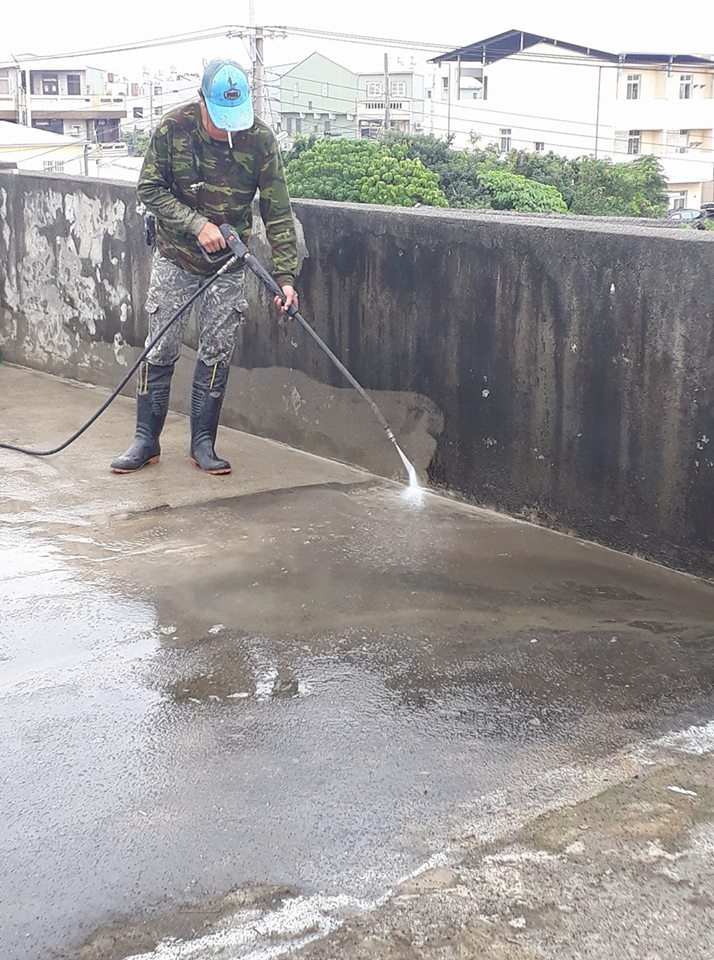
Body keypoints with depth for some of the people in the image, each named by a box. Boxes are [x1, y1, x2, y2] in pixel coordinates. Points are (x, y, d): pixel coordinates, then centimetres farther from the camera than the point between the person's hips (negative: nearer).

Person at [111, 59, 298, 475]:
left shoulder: (261, 139, -15)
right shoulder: (173, 127, -16)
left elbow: (278, 213, -12)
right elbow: (150, 188, -8)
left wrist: (286, 275, -20)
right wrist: (196, 224, -20)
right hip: (175, 257, 0)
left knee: (217, 355, 3)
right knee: (161, 351, 2)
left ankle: (203, 443, 14)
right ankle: (146, 441, 13)